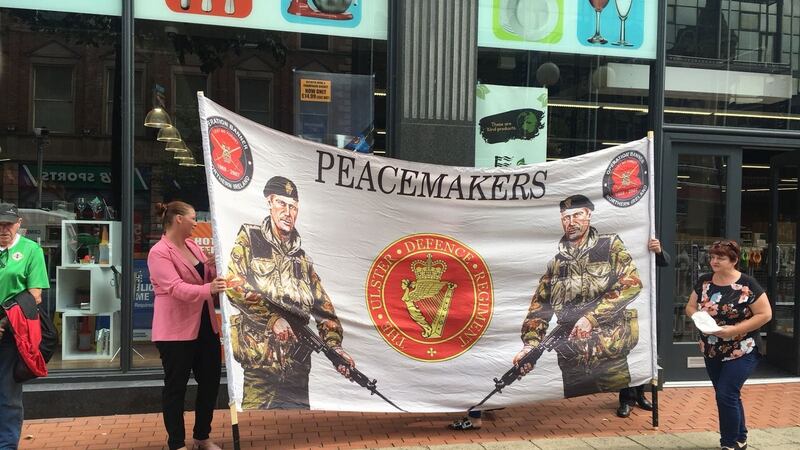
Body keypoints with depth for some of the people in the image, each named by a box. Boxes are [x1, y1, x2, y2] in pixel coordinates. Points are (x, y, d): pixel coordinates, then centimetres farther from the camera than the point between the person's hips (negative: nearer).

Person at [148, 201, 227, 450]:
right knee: (176, 387, 3)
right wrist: (207, 289, -41)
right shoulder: (159, 252, -15)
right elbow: (176, 288, -27)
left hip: (205, 325, 8)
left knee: (210, 381, 13)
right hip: (176, 330, -8)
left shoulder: (192, 246, 10)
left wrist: (213, 265, -5)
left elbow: (209, 277, 16)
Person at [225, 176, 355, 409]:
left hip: (297, 362, 5)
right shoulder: (249, 237, 6)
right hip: (260, 355, -5)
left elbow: (323, 308, 14)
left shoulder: (302, 259, 18)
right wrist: (273, 318, -14)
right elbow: (234, 285, -7)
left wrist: (334, 345, -2)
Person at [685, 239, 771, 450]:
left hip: (741, 352, -5)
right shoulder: (704, 282, 2)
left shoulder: (747, 285, -14)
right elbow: (690, 307, 10)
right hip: (712, 352, 6)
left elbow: (765, 314, -14)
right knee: (728, 397, 15)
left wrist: (735, 329, -23)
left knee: (726, 395, -10)